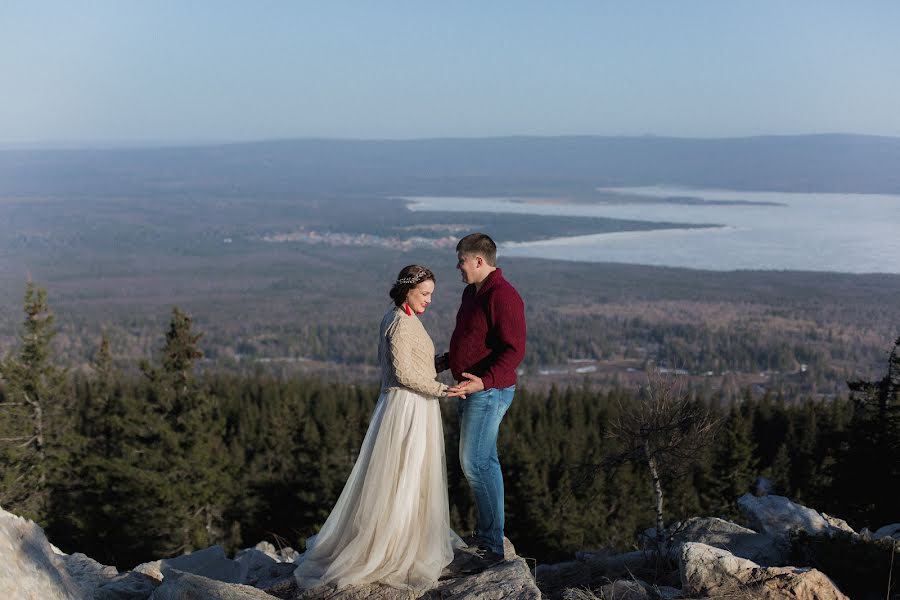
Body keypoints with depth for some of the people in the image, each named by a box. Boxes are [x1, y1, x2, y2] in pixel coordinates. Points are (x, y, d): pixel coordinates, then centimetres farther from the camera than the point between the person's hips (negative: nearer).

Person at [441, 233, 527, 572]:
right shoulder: (472, 292, 12)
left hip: (489, 391, -10)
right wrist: (447, 360, 27)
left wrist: (484, 381, -35)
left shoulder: (503, 296, -19)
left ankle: (493, 546, -6)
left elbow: (514, 350, -25)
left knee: (475, 462, -11)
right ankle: (486, 532, 26)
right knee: (484, 461, 16)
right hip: (471, 388, 10)